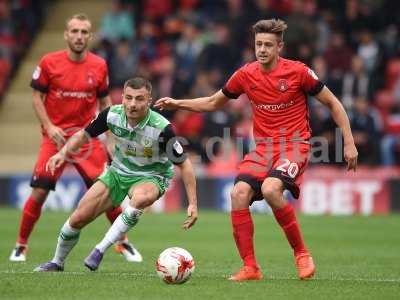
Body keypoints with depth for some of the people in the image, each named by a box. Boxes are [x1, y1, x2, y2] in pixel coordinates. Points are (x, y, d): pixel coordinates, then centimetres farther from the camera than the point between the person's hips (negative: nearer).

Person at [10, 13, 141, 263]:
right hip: (56, 136, -2)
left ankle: (123, 243, 15)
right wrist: (49, 126, -12)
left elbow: (104, 101, 12)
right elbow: (37, 97, 1)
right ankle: (21, 246, 9)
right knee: (39, 192, -7)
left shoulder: (99, 66, 1)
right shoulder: (49, 62, -6)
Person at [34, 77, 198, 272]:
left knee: (140, 198, -40)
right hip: (119, 171, 4)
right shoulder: (112, 115, -17)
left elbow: (184, 164, -19)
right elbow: (84, 134, 2)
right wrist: (63, 152, -15)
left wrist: (193, 204, -22)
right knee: (79, 218, -3)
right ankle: (57, 263, 25)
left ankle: (100, 250, -29)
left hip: (151, 177, -4)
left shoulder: (161, 128, -28)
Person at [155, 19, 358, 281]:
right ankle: (250, 267, -11)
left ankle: (302, 253, -12)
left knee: (270, 189, -31)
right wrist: (177, 104, 6)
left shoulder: (298, 72, -8)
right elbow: (213, 103, 18)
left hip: (295, 144, -4)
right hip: (263, 147, 4)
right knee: (239, 193, -19)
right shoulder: (246, 75, 3)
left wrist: (349, 142, -2)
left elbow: (333, 103, 2)